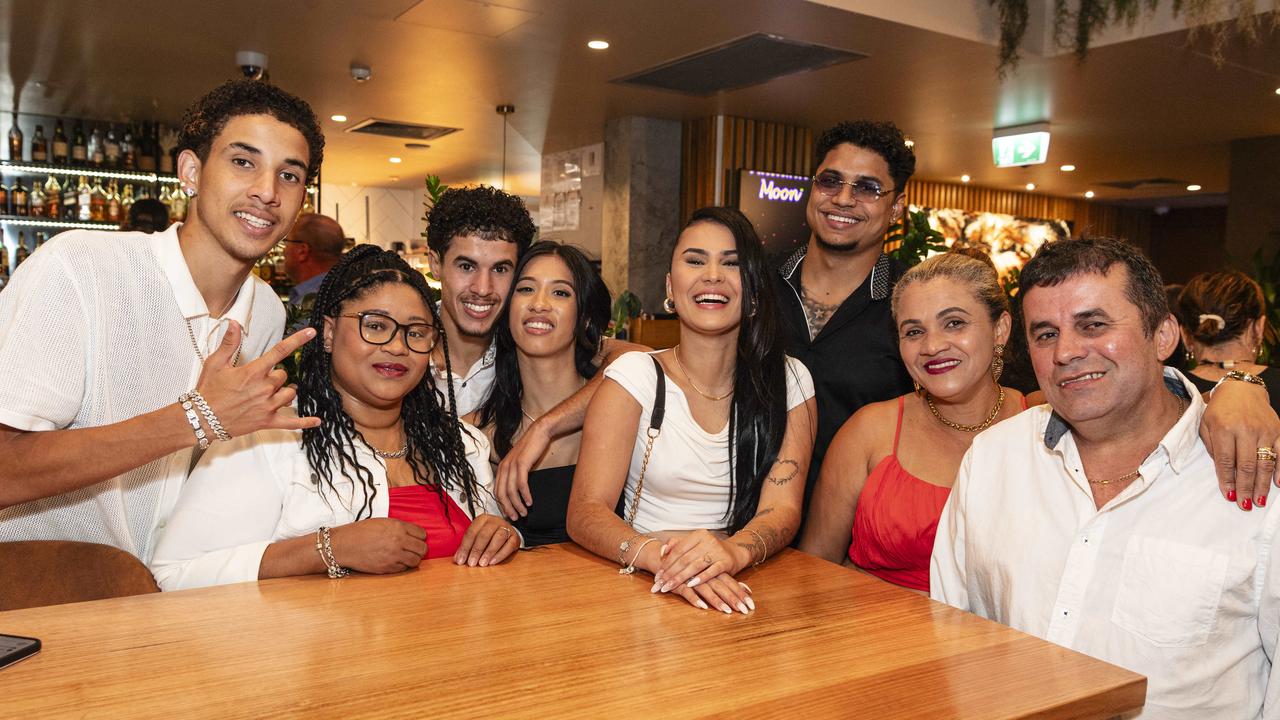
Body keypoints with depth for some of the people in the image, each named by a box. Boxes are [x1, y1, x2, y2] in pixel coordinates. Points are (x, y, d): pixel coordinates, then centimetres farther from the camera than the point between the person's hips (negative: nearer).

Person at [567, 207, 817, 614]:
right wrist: (657, 554, -30)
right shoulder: (634, 375, -2)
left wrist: (734, 551, -28)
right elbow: (585, 510, -10)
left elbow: (782, 508, -5)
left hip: (740, 592, 1)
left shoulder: (789, 382, 3)